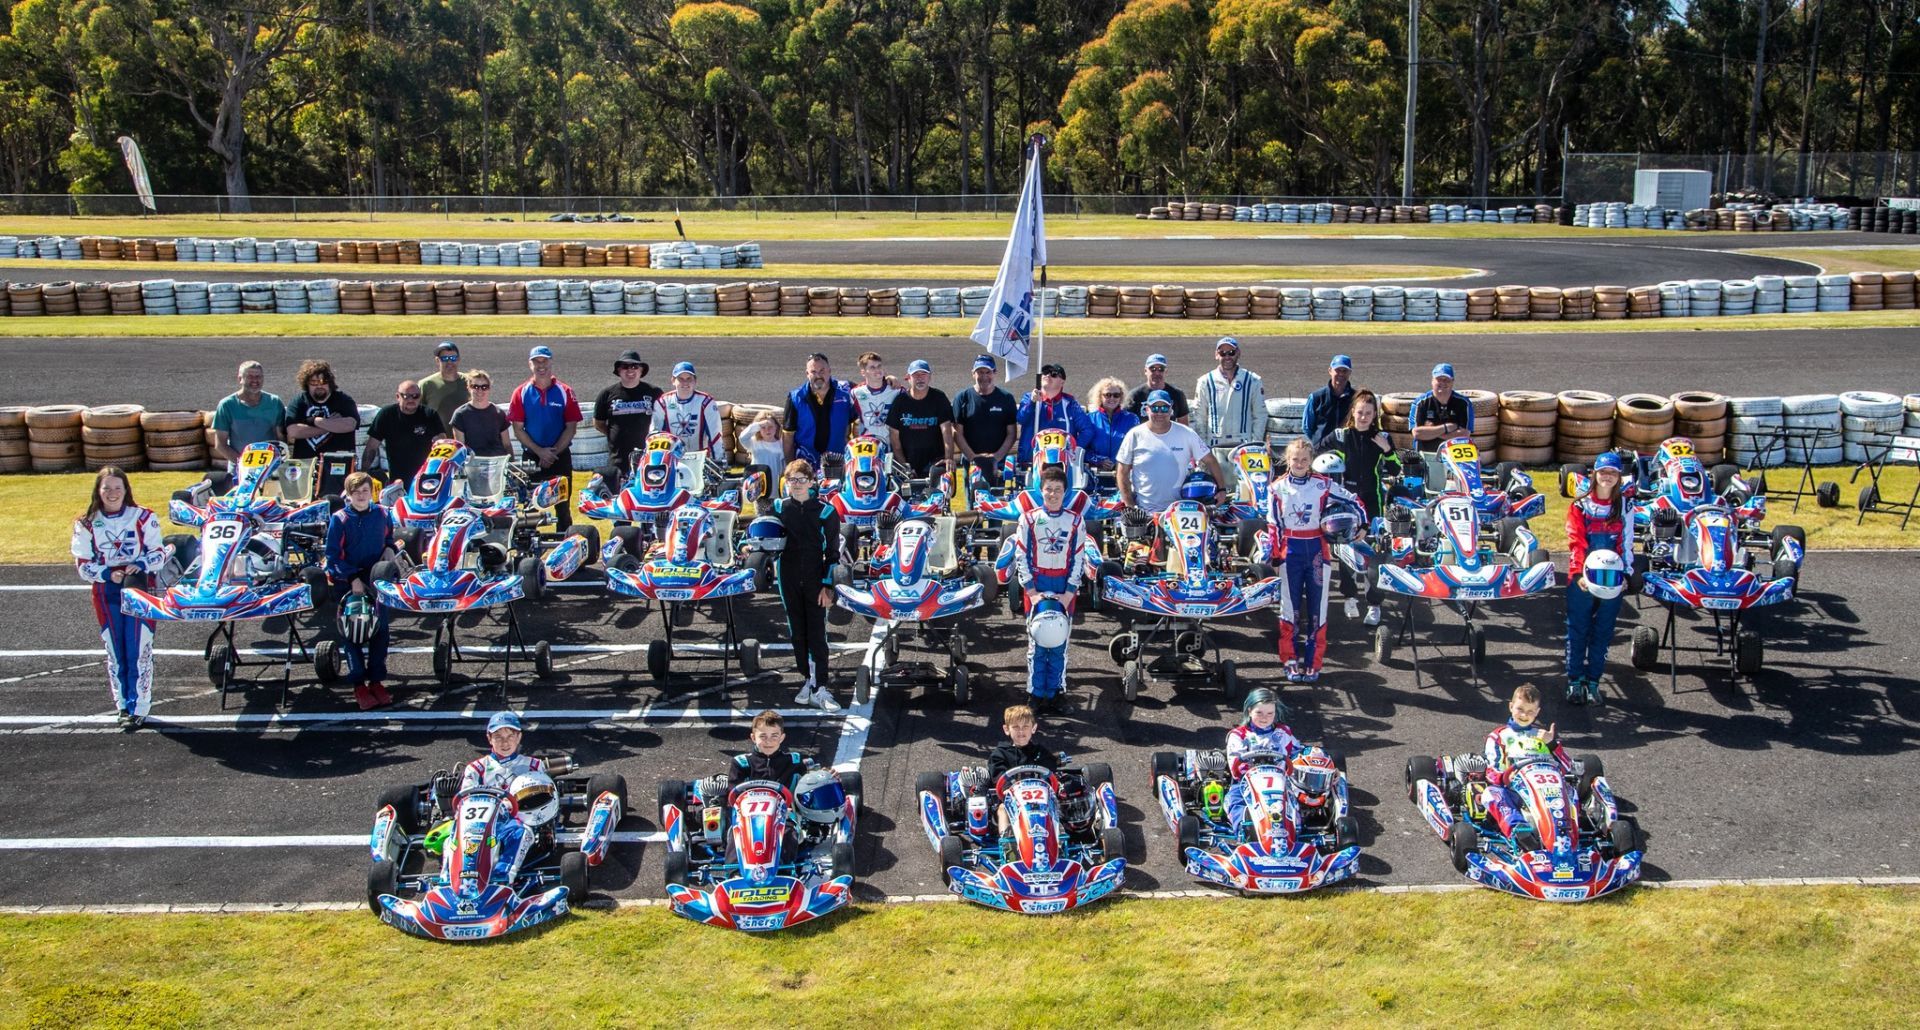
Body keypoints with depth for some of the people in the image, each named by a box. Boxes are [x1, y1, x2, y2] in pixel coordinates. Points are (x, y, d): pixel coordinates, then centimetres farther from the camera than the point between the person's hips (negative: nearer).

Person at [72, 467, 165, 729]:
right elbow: (83, 564, 2)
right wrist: (108, 574, -16)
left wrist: (140, 565, -17)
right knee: (115, 652, 8)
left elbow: (159, 553, 2)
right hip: (106, 594, 2)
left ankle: (139, 708, 1)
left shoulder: (143, 517, -1)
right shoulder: (86, 525, 2)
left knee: (139, 651, -5)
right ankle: (124, 705, 18)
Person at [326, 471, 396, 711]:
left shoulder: (381, 514, 0)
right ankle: (359, 685, 4)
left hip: (375, 578, 3)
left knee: (381, 630, 3)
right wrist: (353, 579, -17)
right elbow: (333, 555, -9)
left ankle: (376, 681, 13)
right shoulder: (339, 520, -10)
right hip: (347, 581, -3)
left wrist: (389, 549, -3)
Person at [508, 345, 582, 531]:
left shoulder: (565, 392, 2)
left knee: (563, 507, 3)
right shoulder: (521, 392, 2)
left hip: (560, 456, 0)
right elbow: (518, 429, -1)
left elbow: (571, 427, -1)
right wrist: (539, 451, -11)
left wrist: (554, 452, -11)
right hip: (531, 456, 0)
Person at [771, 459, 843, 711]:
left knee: (816, 633, -7)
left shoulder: (825, 511, -3)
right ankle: (808, 680, 17)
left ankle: (820, 688, -8)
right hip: (789, 580, 3)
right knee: (797, 632, 7)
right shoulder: (778, 508, 6)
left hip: (816, 580, -3)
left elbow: (832, 551, -2)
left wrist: (827, 585, -8)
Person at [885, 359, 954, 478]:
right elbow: (894, 436, 4)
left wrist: (949, 458, -25)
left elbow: (946, 431, -10)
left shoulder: (939, 398, 1)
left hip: (935, 461, -1)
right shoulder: (899, 401, 4)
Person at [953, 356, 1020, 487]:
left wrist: (997, 457, -9)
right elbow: (957, 434, 2)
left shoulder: (1006, 398, 6)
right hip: (970, 463, 0)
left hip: (998, 463, 0)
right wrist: (973, 457, -10)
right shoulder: (963, 398, 5)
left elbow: (1012, 434, 4)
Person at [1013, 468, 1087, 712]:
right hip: (1036, 586, -1)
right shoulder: (1029, 519, 0)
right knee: (1037, 643, 0)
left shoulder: (1075, 521, 3)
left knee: (1059, 644, 3)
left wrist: (1069, 594, -5)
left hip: (1064, 589, 1)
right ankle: (1037, 694, 7)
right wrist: (1032, 592, -8)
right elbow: (1021, 557, -1)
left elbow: (1078, 559, 3)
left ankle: (1054, 692, 13)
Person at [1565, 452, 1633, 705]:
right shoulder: (1580, 505, 0)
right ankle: (1574, 680, 8)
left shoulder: (1625, 506, 7)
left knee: (1603, 632, 6)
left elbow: (1626, 544, 6)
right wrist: (1580, 573, -19)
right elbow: (1576, 541, -7)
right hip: (1582, 578, -2)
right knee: (1578, 630, 1)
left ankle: (1593, 680, 14)